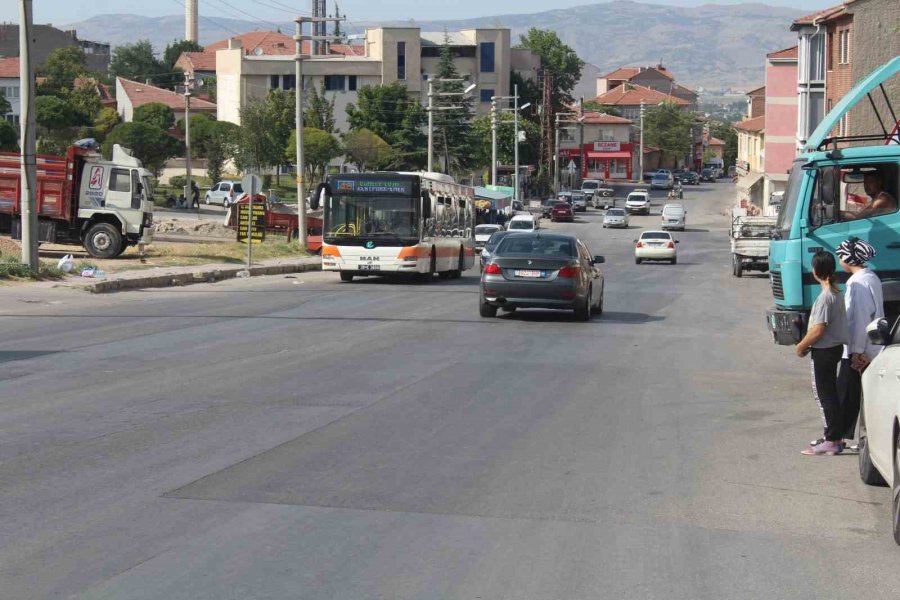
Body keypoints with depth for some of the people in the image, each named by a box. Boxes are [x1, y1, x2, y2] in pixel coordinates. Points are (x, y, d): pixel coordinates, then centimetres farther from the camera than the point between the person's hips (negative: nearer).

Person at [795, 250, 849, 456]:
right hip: (836, 346, 9)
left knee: (824, 395, -2)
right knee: (830, 394, 16)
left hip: (824, 351, -9)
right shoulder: (837, 293, 8)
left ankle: (832, 441, 1)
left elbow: (818, 330, -23)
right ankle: (835, 437, 22)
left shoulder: (824, 297, -21)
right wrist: (807, 344, 14)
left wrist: (801, 346, -8)